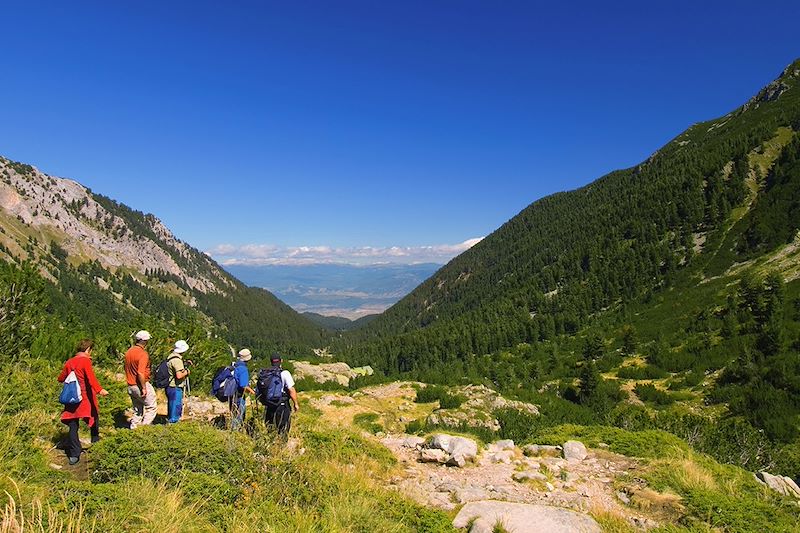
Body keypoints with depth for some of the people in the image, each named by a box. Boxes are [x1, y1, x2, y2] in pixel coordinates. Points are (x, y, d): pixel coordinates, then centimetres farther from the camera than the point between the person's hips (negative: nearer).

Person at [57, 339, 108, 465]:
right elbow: (91, 377, -28)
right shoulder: (86, 361, -13)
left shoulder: (69, 362, 6)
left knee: (73, 426, 6)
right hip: (86, 398, -5)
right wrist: (99, 390, -36)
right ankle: (95, 439, 34)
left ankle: (74, 455, 4)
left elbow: (61, 378, 17)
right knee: (94, 417, 20)